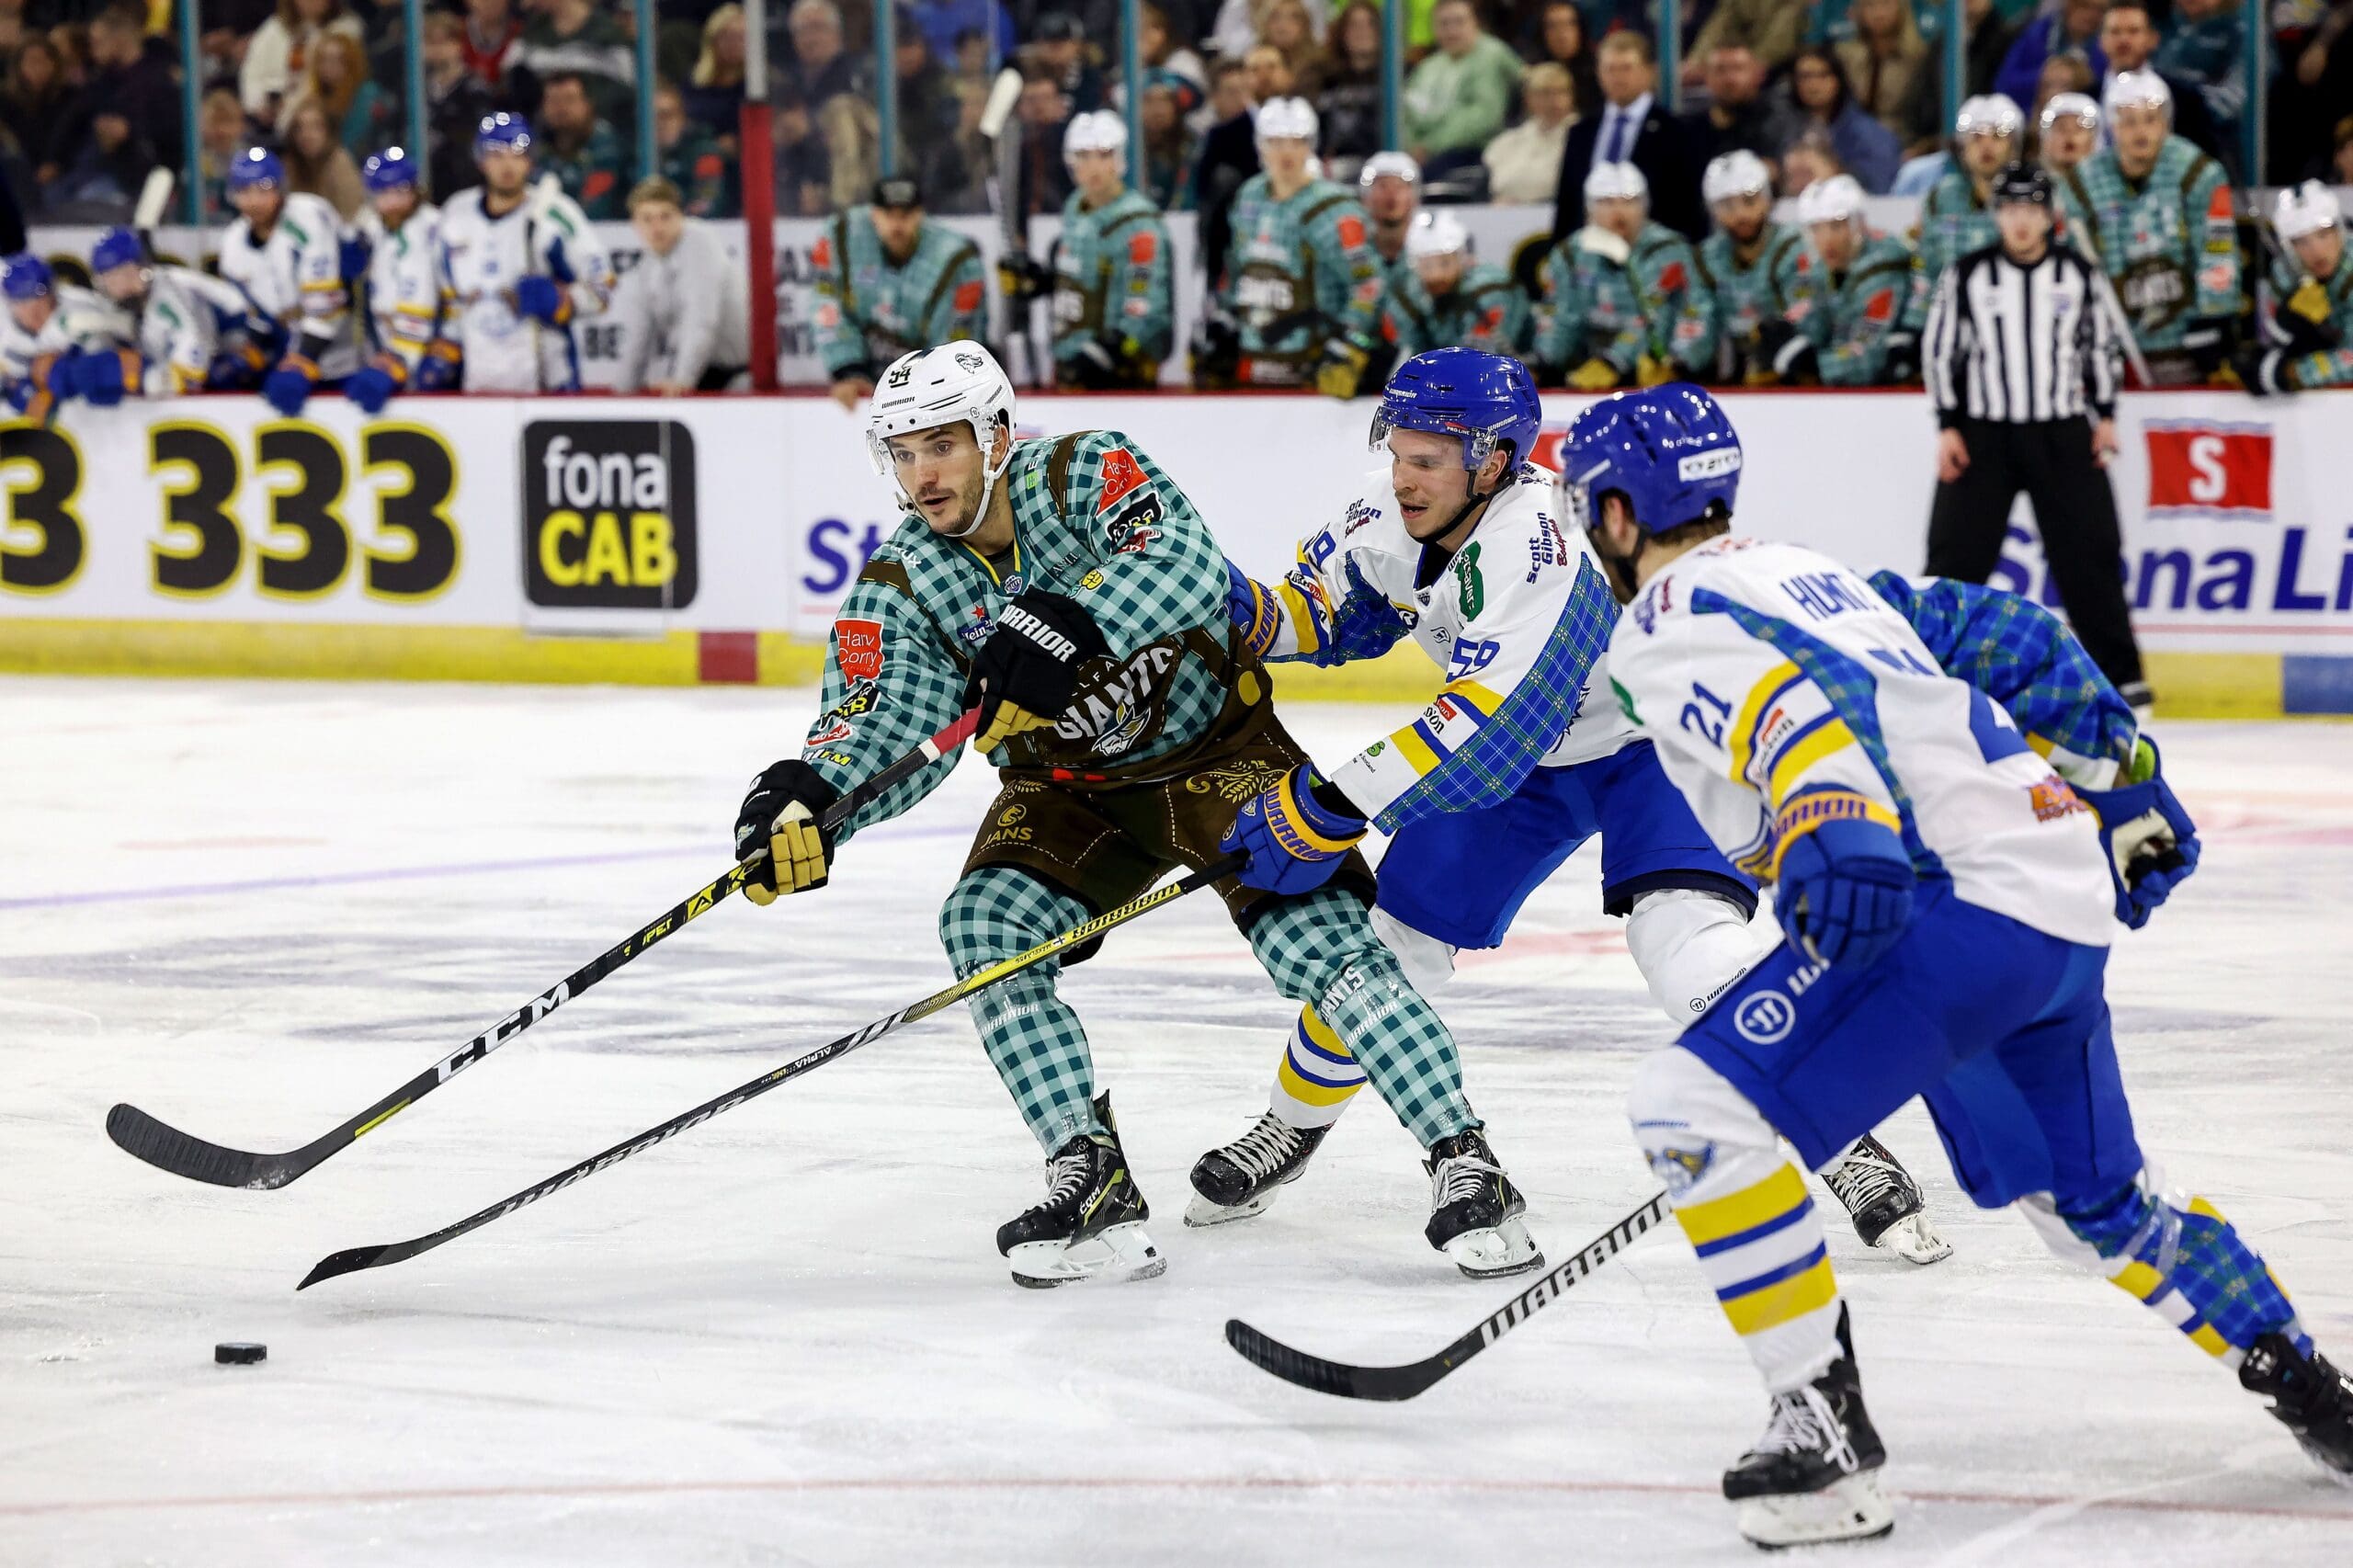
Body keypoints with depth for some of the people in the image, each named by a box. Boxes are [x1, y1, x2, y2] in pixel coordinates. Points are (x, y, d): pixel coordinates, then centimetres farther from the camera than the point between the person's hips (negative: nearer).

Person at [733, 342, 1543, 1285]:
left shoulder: (1085, 474, -21)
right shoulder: (900, 588, -10)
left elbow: (1187, 567, -39)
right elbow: (887, 730, -20)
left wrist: (1065, 624, -55)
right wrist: (810, 797, -43)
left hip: (1218, 746, -4)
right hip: (1071, 790, 4)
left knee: (1315, 935, -20)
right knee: (987, 925, -20)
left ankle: (1464, 1167, -14)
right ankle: (1096, 1189, -16)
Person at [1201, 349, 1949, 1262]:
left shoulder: (1538, 549, -38)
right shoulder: (1388, 516, -14)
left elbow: (1484, 732, -44)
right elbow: (1330, 613, 7)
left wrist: (1331, 804, -45)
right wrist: (1250, 612, -16)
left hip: (1657, 740, -7)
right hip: (1518, 752, 7)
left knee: (1683, 932, -28)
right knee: (1396, 930, 3)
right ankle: (1291, 1129, 26)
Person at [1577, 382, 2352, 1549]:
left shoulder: (1666, 622, -2)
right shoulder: (1810, 576, 26)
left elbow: (1797, 695, -23)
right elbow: (1995, 632, 28)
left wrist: (1835, 825, -41)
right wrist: (2118, 782, 32)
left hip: (1961, 902, -10)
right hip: (2072, 891, 10)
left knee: (1698, 1107, -15)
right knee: (2092, 1199, 29)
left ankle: (1827, 1431, -18)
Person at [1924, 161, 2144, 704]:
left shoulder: (2078, 272, 2)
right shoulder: (1968, 275, -3)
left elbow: (2101, 344, 10)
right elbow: (1941, 349, 1)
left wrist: (2105, 416, 5)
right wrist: (1947, 427, -4)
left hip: (2062, 434, 1)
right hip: (1983, 434, -1)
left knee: (2088, 551, -1)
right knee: (1957, 553, -2)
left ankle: (2119, 672, 6)